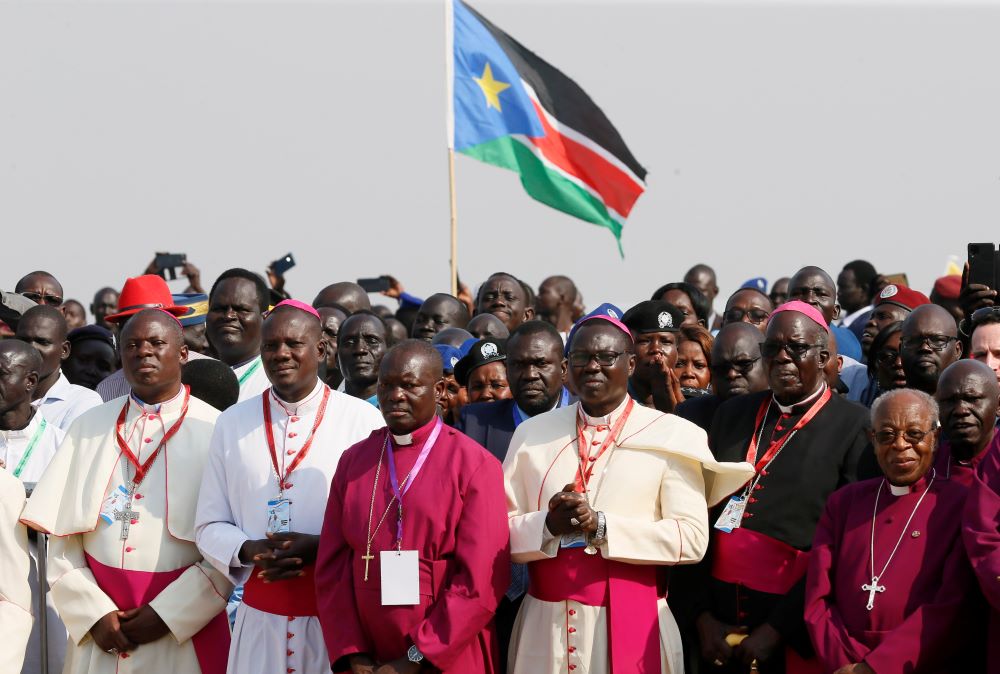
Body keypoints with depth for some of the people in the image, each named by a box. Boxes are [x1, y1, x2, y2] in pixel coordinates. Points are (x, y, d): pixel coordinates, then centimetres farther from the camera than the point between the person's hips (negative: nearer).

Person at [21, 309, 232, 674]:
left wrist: (169, 614, -12)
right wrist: (94, 612, -8)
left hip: (185, 633, -2)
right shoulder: (90, 426, 7)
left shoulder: (214, 429, -2)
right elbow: (61, 535, 3)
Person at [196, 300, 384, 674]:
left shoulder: (362, 419, -3)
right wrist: (249, 550, -12)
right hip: (259, 617, 2)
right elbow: (209, 526, 9)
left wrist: (321, 546, -16)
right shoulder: (233, 423, 7)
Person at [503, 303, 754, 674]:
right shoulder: (533, 434, 7)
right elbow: (501, 531, 3)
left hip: (633, 623, -2)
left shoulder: (670, 435, -2)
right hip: (546, 621, 2)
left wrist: (601, 526, -17)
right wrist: (549, 526, -16)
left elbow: (692, 538, -10)